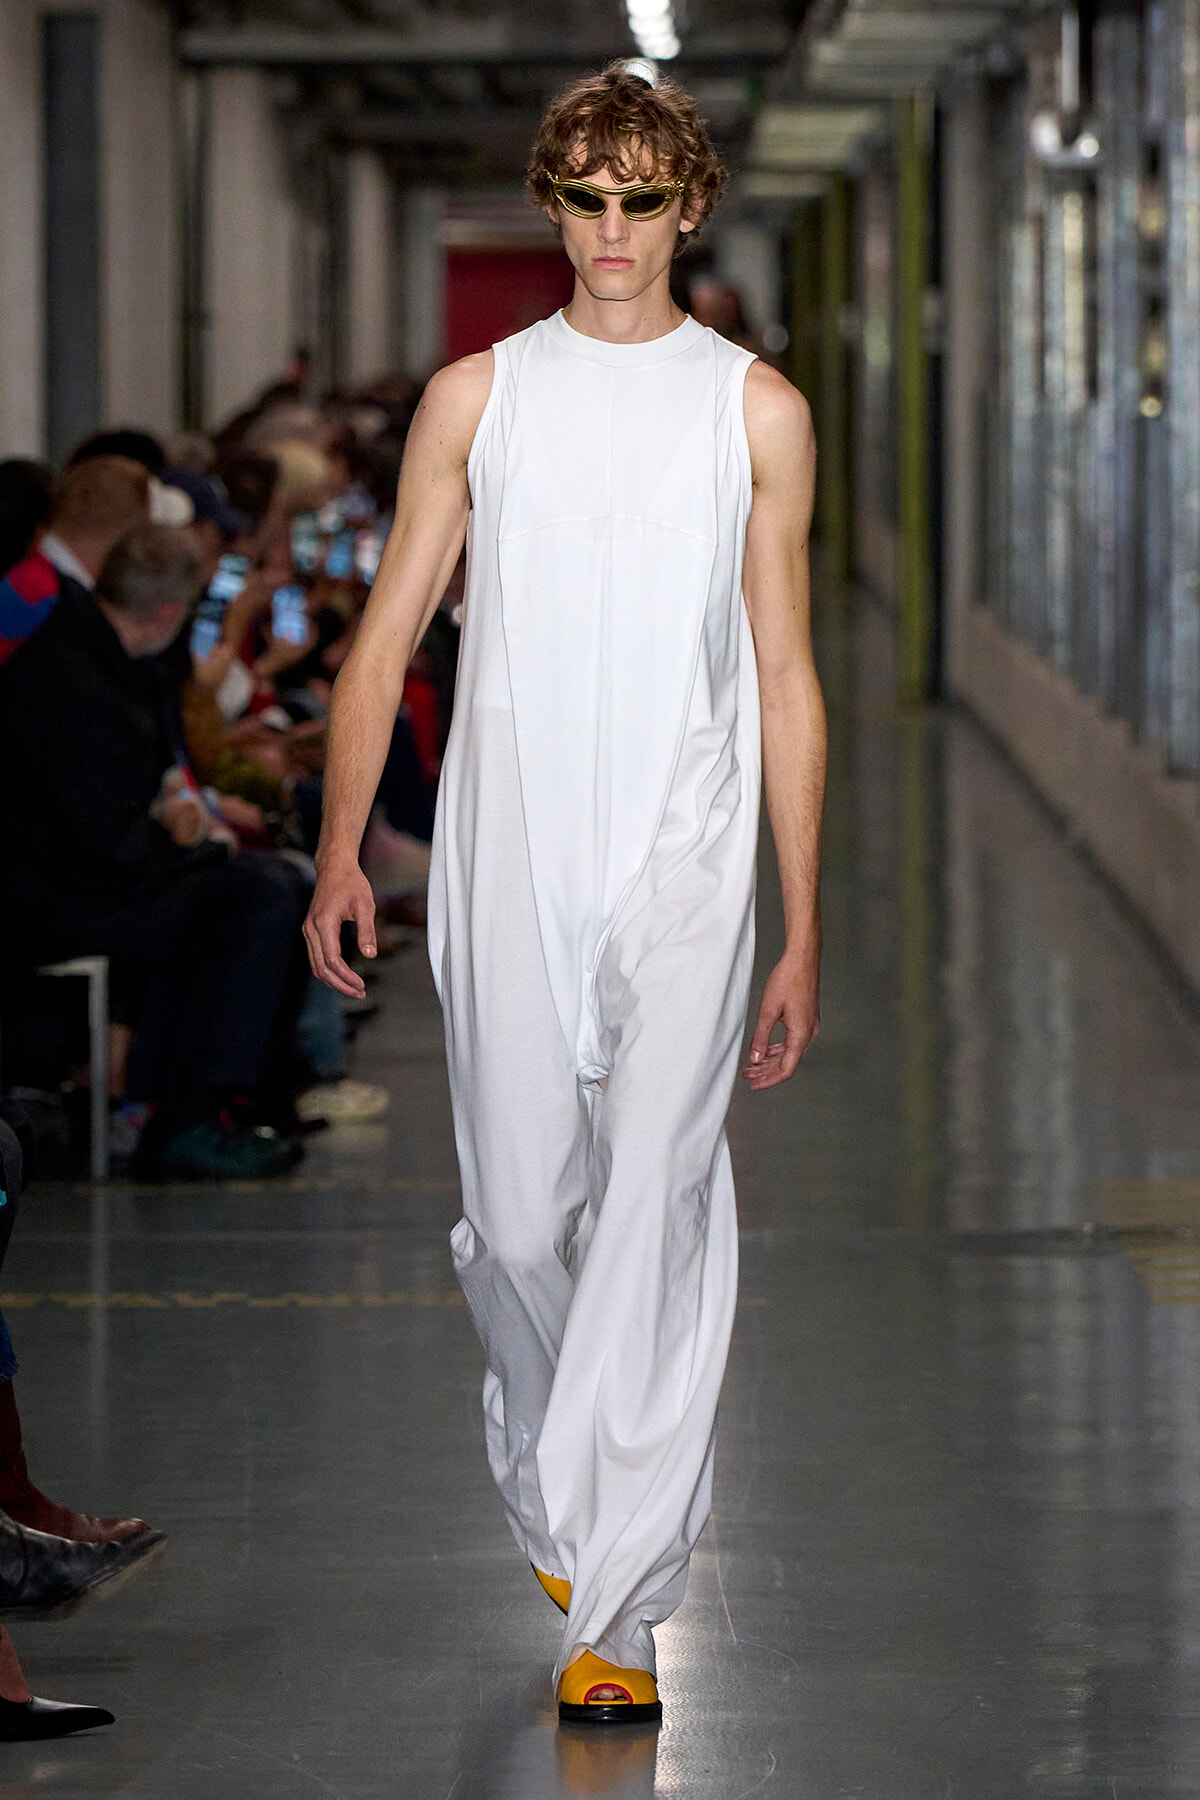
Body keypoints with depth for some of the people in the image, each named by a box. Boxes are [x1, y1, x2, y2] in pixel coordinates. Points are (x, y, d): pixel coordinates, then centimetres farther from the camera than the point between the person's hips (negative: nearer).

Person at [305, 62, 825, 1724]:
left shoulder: (756, 413, 6)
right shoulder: (477, 397, 9)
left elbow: (785, 680, 8)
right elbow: (387, 635, 9)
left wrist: (804, 933, 5)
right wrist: (340, 848, -3)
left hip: (683, 859, -1)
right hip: (509, 859, 2)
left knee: (655, 1208, -12)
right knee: (522, 1221, 4)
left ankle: (617, 1614, -10)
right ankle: (556, 1499, 33)